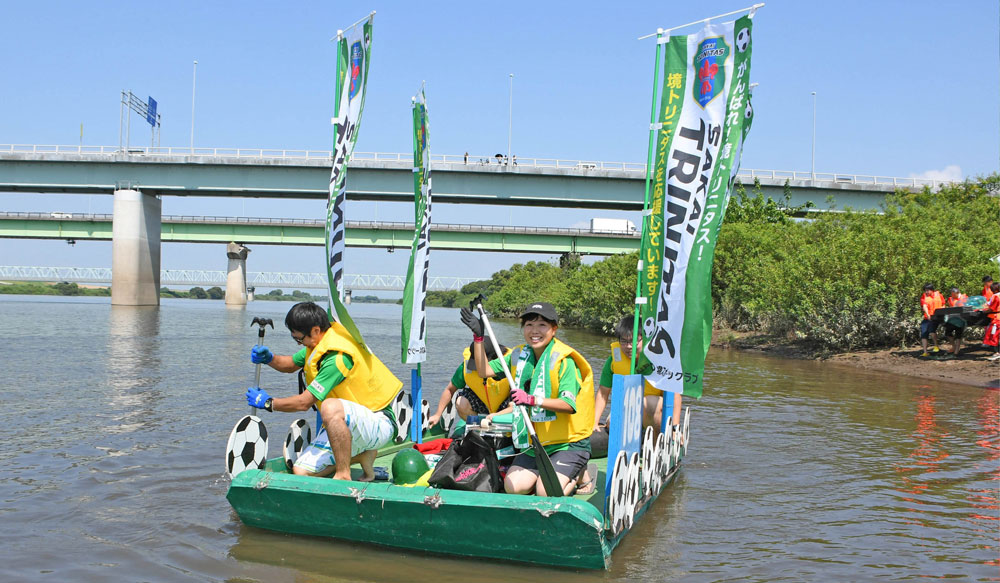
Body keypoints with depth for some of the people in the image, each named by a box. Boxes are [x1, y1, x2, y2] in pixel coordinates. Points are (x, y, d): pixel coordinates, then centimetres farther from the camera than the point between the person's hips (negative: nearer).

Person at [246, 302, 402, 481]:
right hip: (343, 425, 10)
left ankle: (343, 476, -27)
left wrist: (268, 402, -6)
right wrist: (269, 358, 2)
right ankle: (362, 454, 10)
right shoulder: (321, 344, 4)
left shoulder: (338, 357, -25)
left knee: (331, 407, -40)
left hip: (379, 425, -9)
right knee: (301, 472, -5)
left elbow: (304, 402, -22)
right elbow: (291, 365, 23)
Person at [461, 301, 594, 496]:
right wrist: (478, 336, -4)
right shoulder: (519, 356, 5)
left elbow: (569, 405, -27)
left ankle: (580, 474, 9)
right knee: (513, 487, -8)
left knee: (545, 493, -20)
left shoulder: (564, 360, -16)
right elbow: (484, 370, 4)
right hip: (535, 443, 6)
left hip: (568, 444, -6)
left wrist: (532, 399, -39)